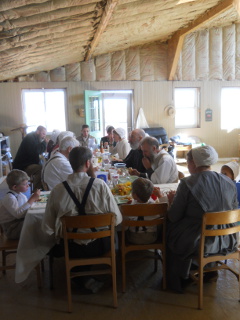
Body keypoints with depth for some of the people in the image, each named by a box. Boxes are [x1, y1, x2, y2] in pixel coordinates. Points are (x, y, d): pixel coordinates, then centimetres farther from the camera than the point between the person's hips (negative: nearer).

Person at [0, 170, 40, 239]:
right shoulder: (9, 198, -20)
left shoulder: (20, 195, 8)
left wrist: (33, 199, -6)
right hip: (12, 229, -9)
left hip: (21, 221, 9)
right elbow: (18, 214, -35)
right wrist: (32, 199, -33)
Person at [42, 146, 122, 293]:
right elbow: (117, 219, -12)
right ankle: (87, 277, 36)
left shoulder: (58, 190, -14)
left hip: (71, 248, 1)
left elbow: (48, 227, -8)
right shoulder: (100, 185, -17)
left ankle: (83, 278, 28)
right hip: (99, 246, -1)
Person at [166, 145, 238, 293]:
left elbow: (173, 217, -14)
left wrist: (172, 201, 8)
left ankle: (176, 282, 35)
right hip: (225, 241, 6)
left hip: (198, 243, -5)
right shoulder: (229, 183, -3)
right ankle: (209, 271, 47)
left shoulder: (187, 183, -18)